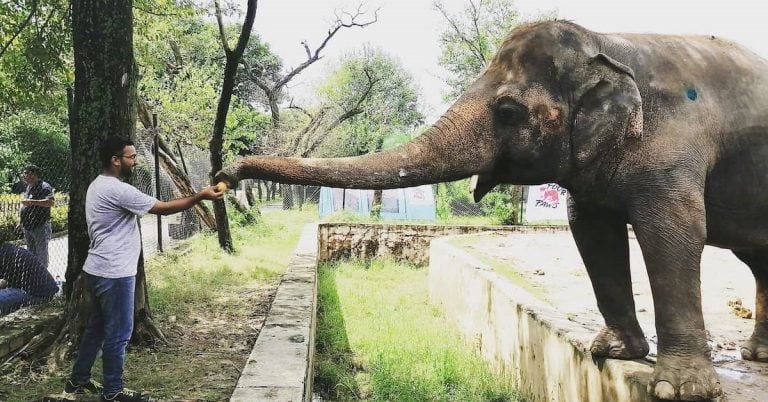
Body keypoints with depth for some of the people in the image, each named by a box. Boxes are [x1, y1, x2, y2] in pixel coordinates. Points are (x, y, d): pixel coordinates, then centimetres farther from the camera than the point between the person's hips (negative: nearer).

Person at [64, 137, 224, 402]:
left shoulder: (99, 186, 12)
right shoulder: (117, 190, -21)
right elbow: (163, 208, -19)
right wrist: (201, 196, -14)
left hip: (100, 271, 10)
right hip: (114, 274, -10)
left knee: (97, 327, 20)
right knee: (118, 333, 1)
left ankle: (78, 380, 31)